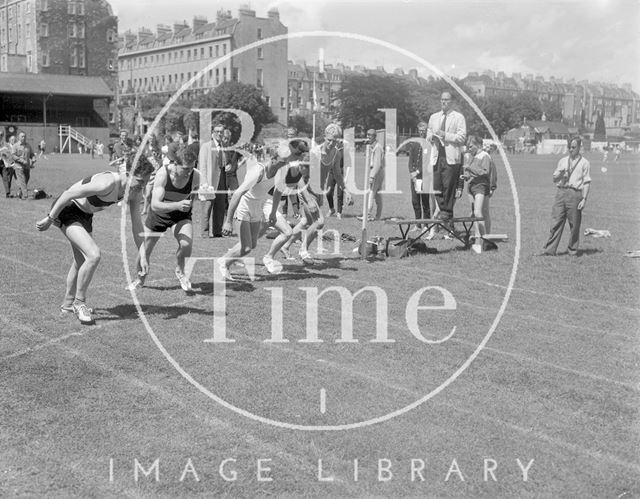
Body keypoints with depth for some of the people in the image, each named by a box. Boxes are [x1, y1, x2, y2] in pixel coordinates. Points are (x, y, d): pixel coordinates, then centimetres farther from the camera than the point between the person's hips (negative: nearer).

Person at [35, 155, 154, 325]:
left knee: (81, 262, 19)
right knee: (93, 255, -22)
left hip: (85, 214, 9)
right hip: (66, 209, -9)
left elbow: (136, 224, 0)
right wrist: (49, 219, -20)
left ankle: (68, 303, 38)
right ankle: (79, 302, -5)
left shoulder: (135, 191, -10)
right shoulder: (108, 183, -35)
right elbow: (68, 194, -28)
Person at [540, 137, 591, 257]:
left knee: (574, 224, 0)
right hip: (561, 192, 4)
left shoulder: (584, 163, 4)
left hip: (575, 194, -3)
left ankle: (573, 251, 11)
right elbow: (554, 179, 19)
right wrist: (559, 174, -4)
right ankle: (550, 249, -1)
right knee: (556, 221, -1)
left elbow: (587, 182, -1)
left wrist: (584, 199, -9)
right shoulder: (562, 161, 17)